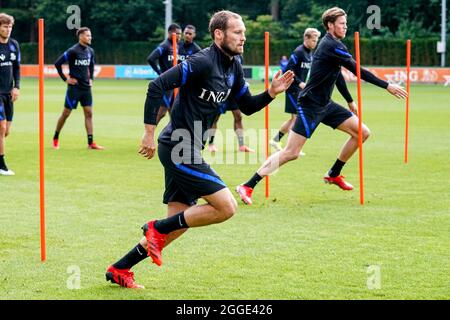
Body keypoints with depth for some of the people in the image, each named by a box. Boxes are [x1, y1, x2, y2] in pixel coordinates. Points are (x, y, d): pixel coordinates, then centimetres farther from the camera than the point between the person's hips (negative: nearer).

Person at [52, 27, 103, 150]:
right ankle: (55, 139, 17)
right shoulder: (73, 51, -13)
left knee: (88, 113, 0)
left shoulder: (90, 51, 7)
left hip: (86, 88, 6)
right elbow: (57, 63, -13)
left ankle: (91, 143, -2)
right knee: (66, 113, 2)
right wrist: (65, 79, -11)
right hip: (74, 87, -6)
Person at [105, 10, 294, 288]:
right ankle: (157, 229, -2)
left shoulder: (233, 67, 10)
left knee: (180, 223, 10)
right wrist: (149, 133, -22)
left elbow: (247, 106, 21)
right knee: (227, 207, -13)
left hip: (188, 152, 10)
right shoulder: (203, 62, -18)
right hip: (178, 149, -10)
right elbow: (157, 86, -23)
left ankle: (119, 269, 18)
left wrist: (271, 93, 2)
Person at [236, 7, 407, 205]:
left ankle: (333, 174, 18)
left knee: (362, 132, 6)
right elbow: (357, 71, -20)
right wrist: (387, 86, -16)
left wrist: (350, 101, 26)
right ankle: (248, 186, -12)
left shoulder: (331, 44, 13)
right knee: (291, 153, -15)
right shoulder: (332, 45, -17)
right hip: (310, 105, -10)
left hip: (325, 105, 10)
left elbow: (337, 75, 26)